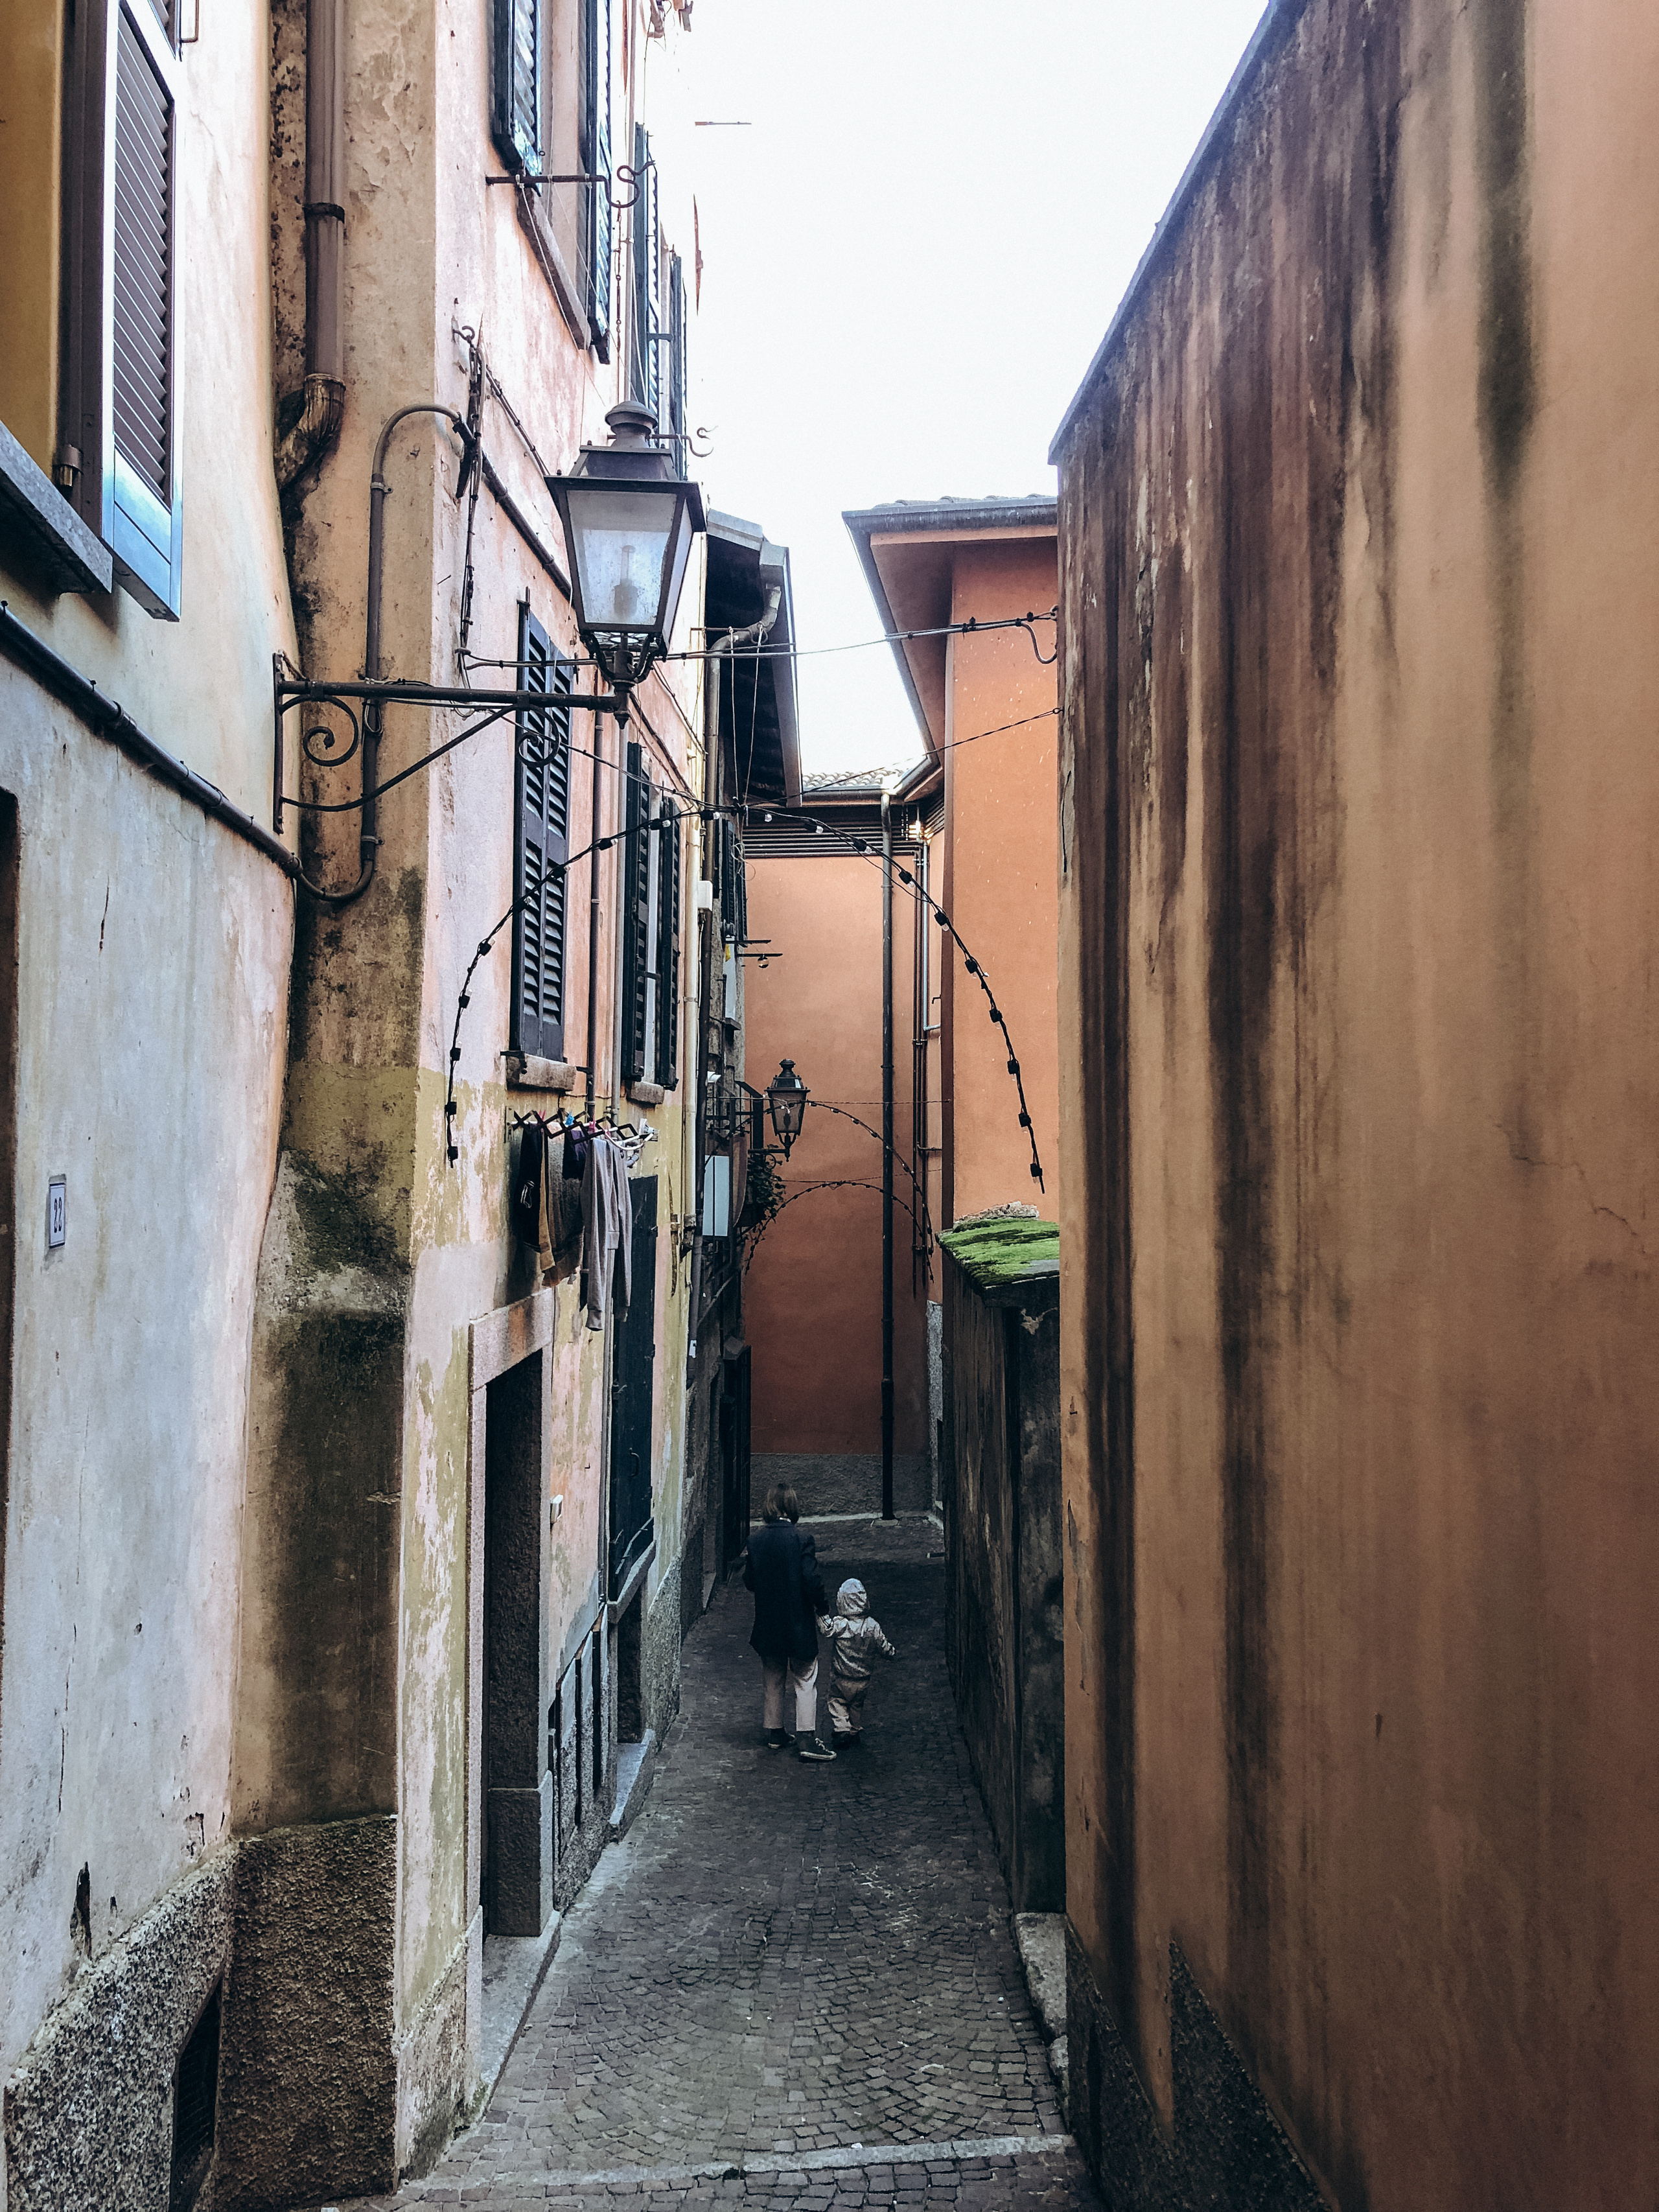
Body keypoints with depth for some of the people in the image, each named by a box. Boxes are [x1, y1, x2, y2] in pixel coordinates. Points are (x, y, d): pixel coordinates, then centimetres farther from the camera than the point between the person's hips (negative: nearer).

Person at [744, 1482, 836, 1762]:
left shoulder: (755, 1540, -3)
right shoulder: (800, 1540, -18)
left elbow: (749, 1580, 4)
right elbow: (812, 1581, -21)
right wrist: (823, 1607, -7)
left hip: (767, 1623, 5)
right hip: (798, 1623, -4)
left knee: (773, 1681, 18)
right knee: (805, 1681, 5)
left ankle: (774, 1735, 25)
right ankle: (806, 1739, 2)